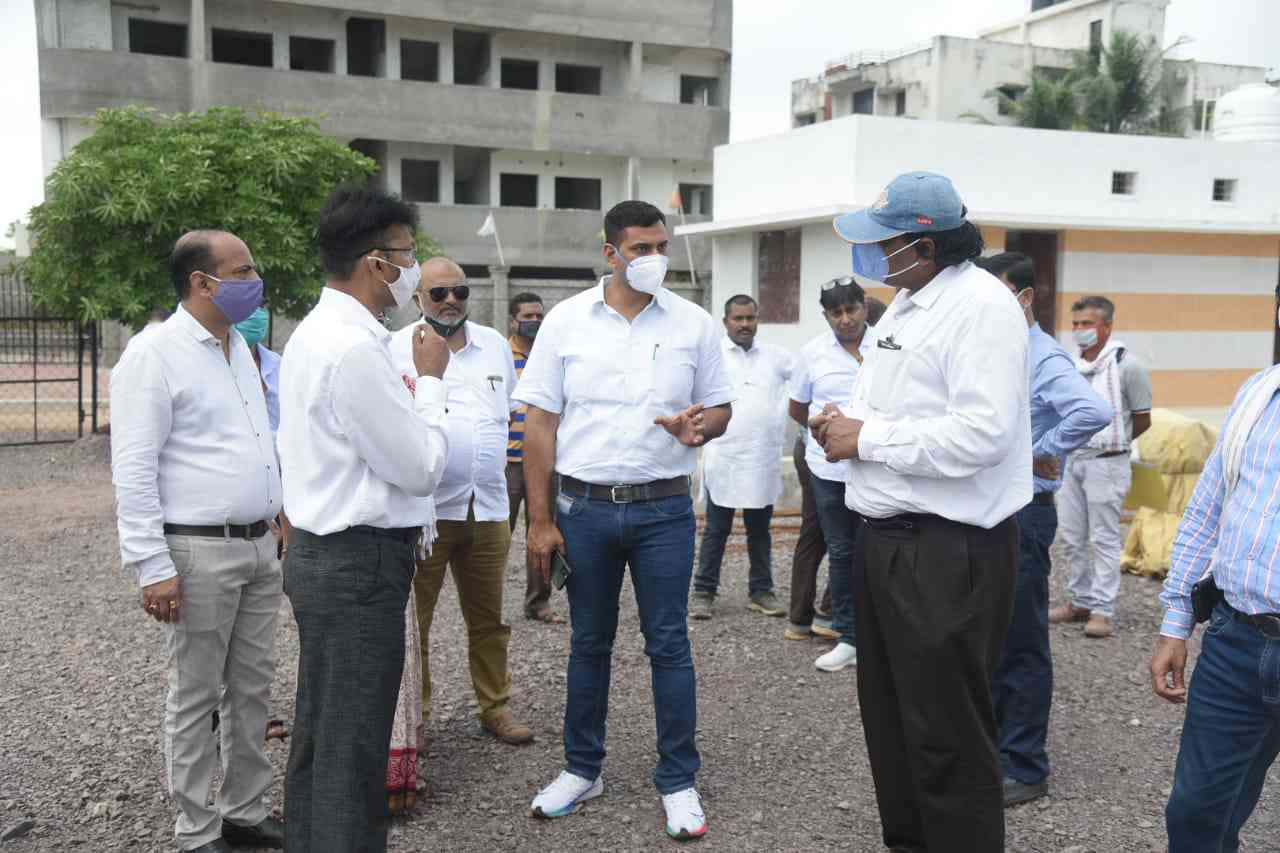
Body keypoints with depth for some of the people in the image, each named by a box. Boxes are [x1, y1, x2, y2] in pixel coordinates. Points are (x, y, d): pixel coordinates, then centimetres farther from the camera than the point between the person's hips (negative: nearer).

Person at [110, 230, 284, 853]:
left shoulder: (240, 347, 14)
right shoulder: (154, 353, -11)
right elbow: (132, 472, -14)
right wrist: (152, 568, -17)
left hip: (259, 546, 7)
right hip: (199, 554, -7)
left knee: (251, 689, 13)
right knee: (195, 698, 4)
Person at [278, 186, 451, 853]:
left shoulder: (313, 333, 11)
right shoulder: (355, 348, -21)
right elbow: (422, 468, -15)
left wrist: (410, 394, 11)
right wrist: (430, 380, -5)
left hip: (321, 554, 10)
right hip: (359, 566, -10)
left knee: (317, 732, 19)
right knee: (354, 748, 0)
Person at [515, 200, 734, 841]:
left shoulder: (694, 324, 2)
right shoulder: (566, 321, 0)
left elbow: (720, 408, 9)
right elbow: (539, 423, -1)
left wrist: (700, 425, -17)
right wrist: (540, 519, -4)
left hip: (664, 508, 0)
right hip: (585, 507, 0)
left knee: (669, 645, 5)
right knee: (589, 643, 13)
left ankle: (678, 782, 19)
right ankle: (582, 770, 29)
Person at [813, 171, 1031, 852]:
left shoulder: (981, 306, -16)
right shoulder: (905, 303, 14)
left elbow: (981, 433, -26)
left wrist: (867, 438, -18)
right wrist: (846, 423, 2)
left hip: (947, 552, -10)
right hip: (886, 537, 10)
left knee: (946, 733, 0)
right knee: (889, 715, 19)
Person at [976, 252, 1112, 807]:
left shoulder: (1044, 359, -17)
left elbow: (1093, 411, -36)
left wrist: (1040, 453, -23)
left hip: (1021, 515, -9)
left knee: (1021, 647, 2)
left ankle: (1024, 770, 14)